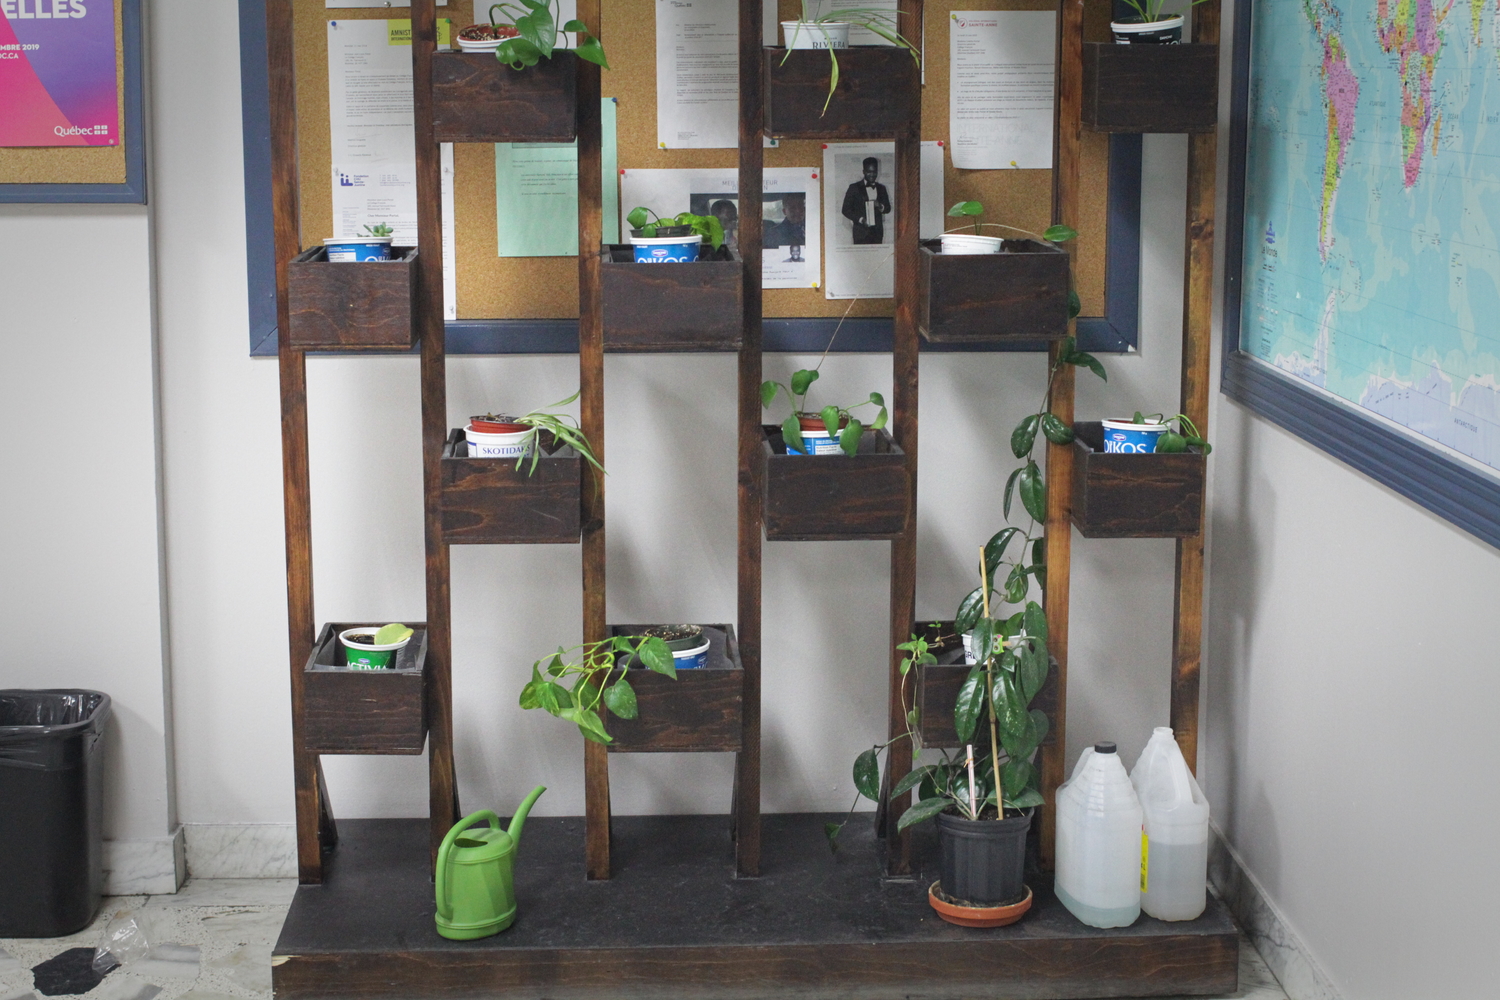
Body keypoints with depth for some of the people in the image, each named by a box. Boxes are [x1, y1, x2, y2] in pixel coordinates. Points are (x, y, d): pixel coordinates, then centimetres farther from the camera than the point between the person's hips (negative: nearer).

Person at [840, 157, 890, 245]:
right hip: (861, 232, -4)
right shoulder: (854, 188, 1)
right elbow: (846, 209, -1)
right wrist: (860, 219, -16)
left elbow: (888, 208, 16)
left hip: (877, 232, 4)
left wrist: (880, 207, -9)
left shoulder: (881, 188, 13)